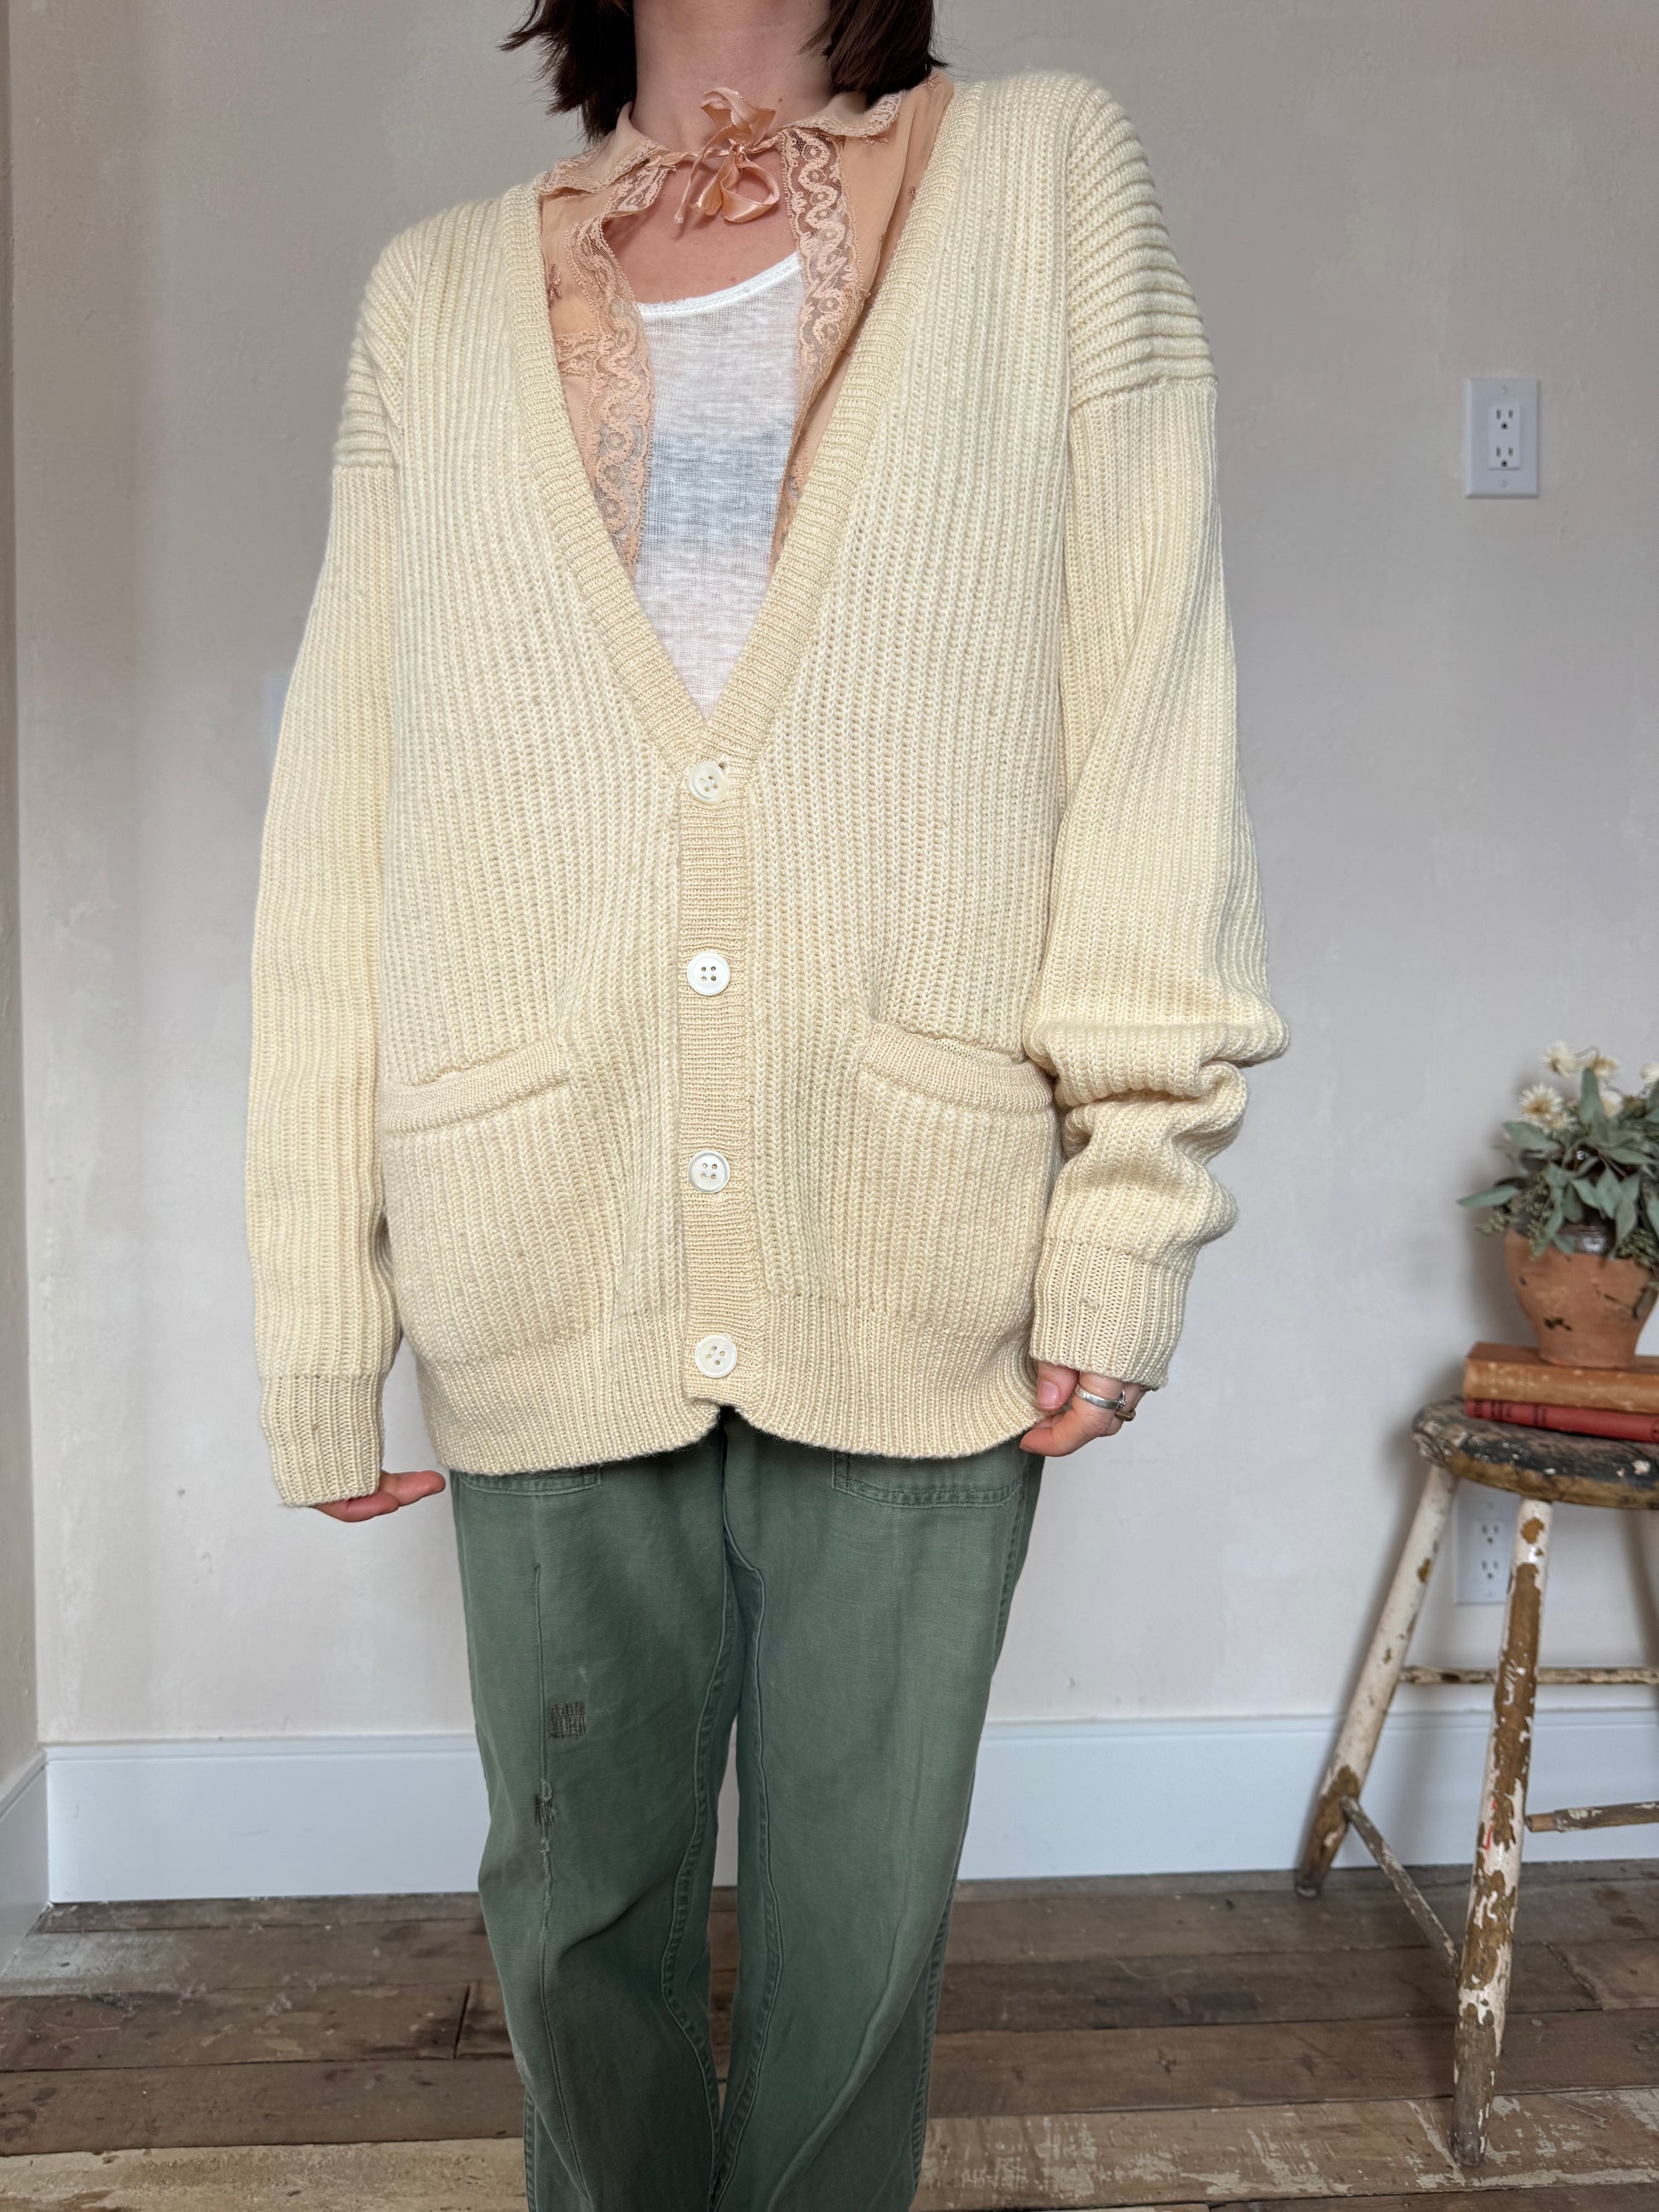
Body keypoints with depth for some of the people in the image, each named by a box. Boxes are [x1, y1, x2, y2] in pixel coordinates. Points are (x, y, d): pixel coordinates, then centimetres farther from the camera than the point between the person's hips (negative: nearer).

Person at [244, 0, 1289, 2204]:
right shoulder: (438, 298, 11)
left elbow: (1153, 725, 0)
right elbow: (339, 838, 6)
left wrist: (1125, 1227, -7)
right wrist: (320, 1327, 2)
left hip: (921, 1286, -1)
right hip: (552, 1283, 2)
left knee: (866, 1915, 12)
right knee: (579, 1895, 15)